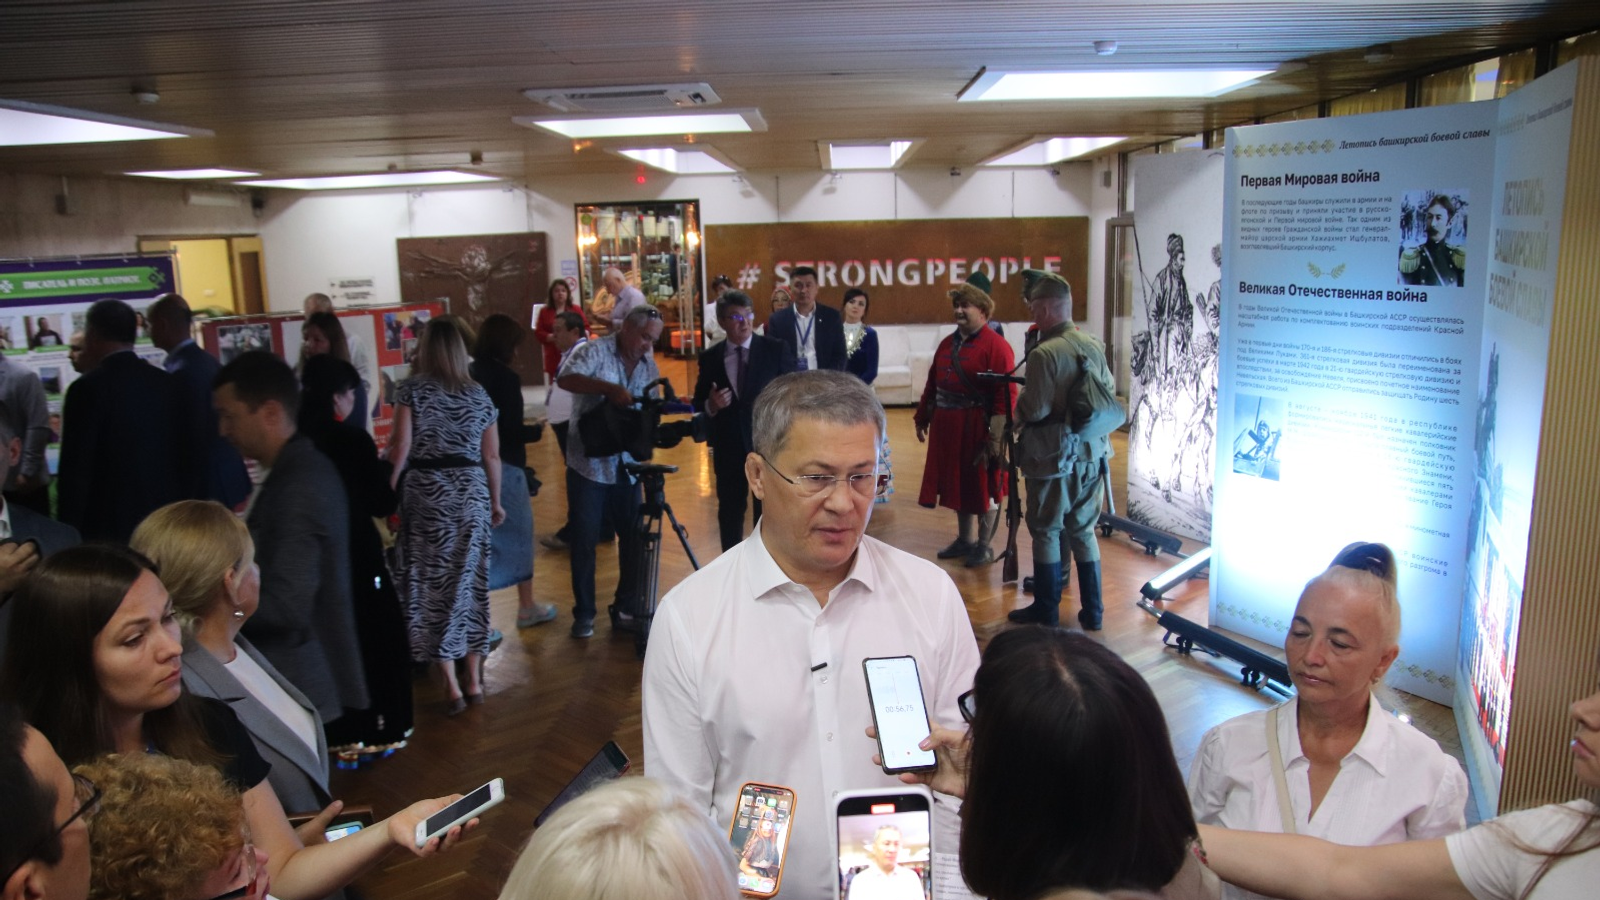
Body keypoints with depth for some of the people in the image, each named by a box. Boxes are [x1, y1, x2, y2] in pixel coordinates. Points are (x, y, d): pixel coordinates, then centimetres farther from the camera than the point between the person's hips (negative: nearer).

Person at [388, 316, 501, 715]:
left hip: (426, 492, -3)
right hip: (471, 492, 3)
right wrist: (496, 501, 17)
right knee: (470, 582, 10)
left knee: (432, 586, 3)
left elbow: (400, 448, -8)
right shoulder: (478, 393, 7)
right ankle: (474, 681, 16)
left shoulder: (413, 389, -2)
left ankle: (451, 687, 2)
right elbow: (491, 455, 7)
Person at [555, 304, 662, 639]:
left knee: (634, 537, 9)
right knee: (584, 541, 3)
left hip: (628, 467, 5)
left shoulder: (649, 365, 9)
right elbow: (566, 378, -25)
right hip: (588, 465, -5)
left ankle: (629, 604, 26)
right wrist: (609, 388, -33)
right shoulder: (594, 351, -9)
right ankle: (584, 612, 15)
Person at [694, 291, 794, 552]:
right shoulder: (710, 357, 2)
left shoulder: (775, 349, -2)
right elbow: (699, 404, 6)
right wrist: (711, 406, -16)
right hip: (728, 447, 2)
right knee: (730, 513, 13)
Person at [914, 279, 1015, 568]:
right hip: (949, 428, 7)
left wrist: (995, 436, -21)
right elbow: (933, 384, 17)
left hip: (978, 429, -7)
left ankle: (985, 546, 18)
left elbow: (1006, 396, -18)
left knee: (983, 485, 5)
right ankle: (965, 539, 31)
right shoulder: (947, 344, 11)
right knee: (958, 483, 16)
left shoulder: (996, 346, -13)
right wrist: (922, 418, 17)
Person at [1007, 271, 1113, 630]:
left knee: (1047, 532, 7)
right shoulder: (1094, 346, 3)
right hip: (1092, 454, 6)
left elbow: (1035, 410, -20)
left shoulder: (1044, 353, -19)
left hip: (1054, 457, -6)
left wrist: (1021, 399, 1)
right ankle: (1092, 611, 21)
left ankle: (1046, 610, 17)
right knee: (1084, 530, 15)